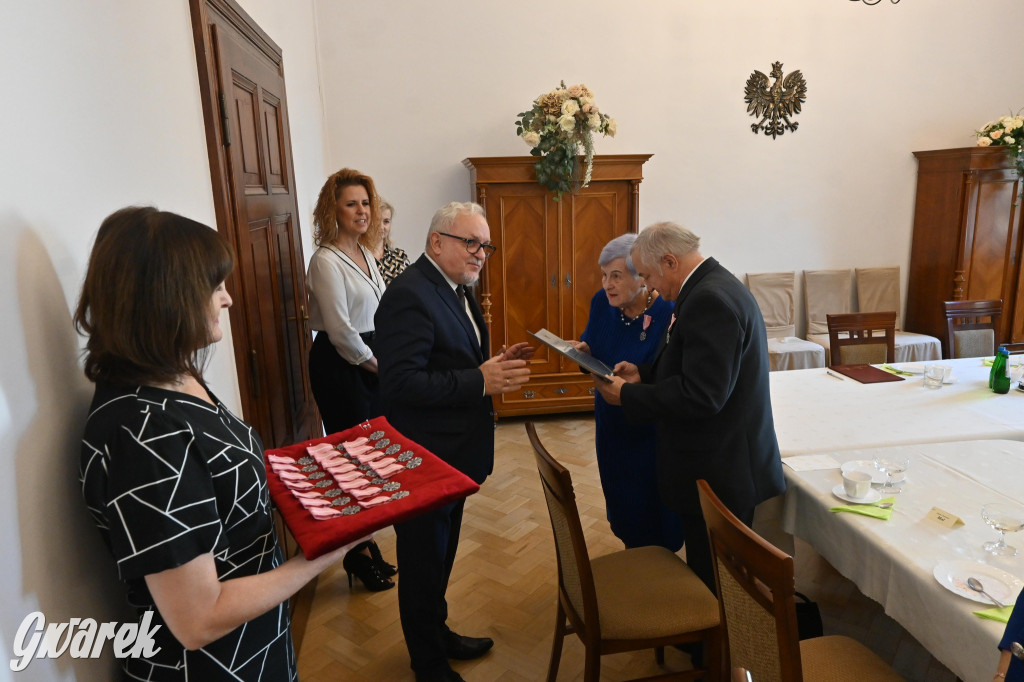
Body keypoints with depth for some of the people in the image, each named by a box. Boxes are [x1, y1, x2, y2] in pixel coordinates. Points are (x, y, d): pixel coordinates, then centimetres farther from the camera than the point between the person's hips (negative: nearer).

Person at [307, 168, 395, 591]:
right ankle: (359, 557, 19)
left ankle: (367, 549, 28)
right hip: (339, 367, -8)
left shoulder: (365, 253, 11)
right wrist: (374, 364, -7)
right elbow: (340, 330, -17)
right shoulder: (326, 261, -14)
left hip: (369, 362, 8)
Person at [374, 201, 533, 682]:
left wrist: (496, 363, -1)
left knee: (441, 554, 25)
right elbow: (400, 383, -29)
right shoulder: (410, 295, -22)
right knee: (424, 562, 11)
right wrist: (481, 381, -30)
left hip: (454, 453, 9)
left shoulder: (454, 289, 9)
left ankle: (438, 634, 46)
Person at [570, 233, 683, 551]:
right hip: (611, 423, 6)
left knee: (654, 507, 10)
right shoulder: (602, 302, -5)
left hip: (652, 427, -6)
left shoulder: (669, 313, -23)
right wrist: (582, 350, -11)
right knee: (620, 497, 22)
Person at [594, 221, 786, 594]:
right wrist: (644, 373, 7)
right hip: (725, 463, 10)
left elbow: (701, 395, -27)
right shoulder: (715, 286, 11)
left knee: (712, 576, 4)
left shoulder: (709, 300, -22)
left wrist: (628, 395, -17)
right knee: (711, 568, 21)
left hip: (718, 474, -10)